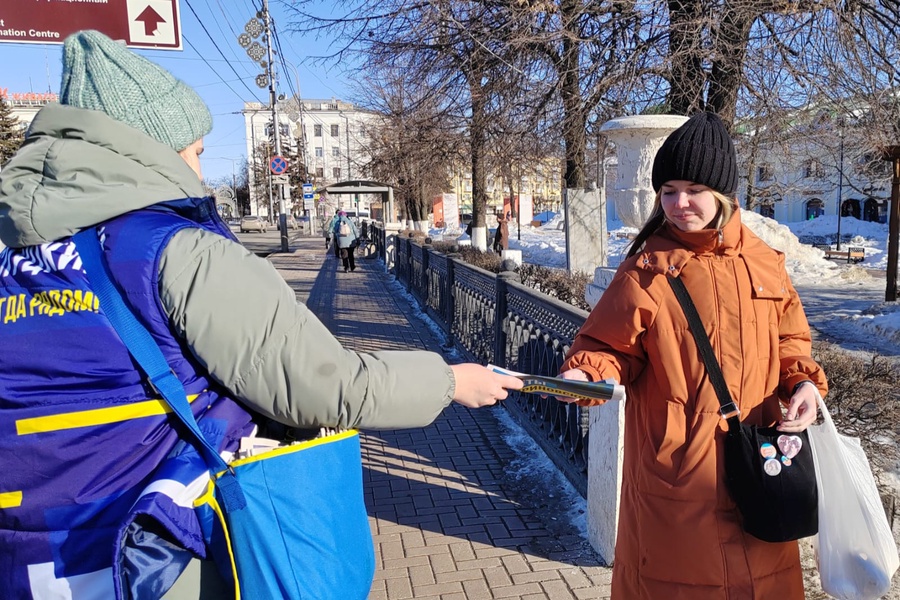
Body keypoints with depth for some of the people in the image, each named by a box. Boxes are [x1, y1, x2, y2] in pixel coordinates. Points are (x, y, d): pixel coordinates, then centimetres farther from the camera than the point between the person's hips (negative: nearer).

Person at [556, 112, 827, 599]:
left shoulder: (763, 263, 4)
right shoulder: (647, 269, -9)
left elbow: (789, 341, 15)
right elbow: (611, 348, -9)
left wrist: (804, 383, -3)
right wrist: (586, 375, -29)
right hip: (678, 466, -4)